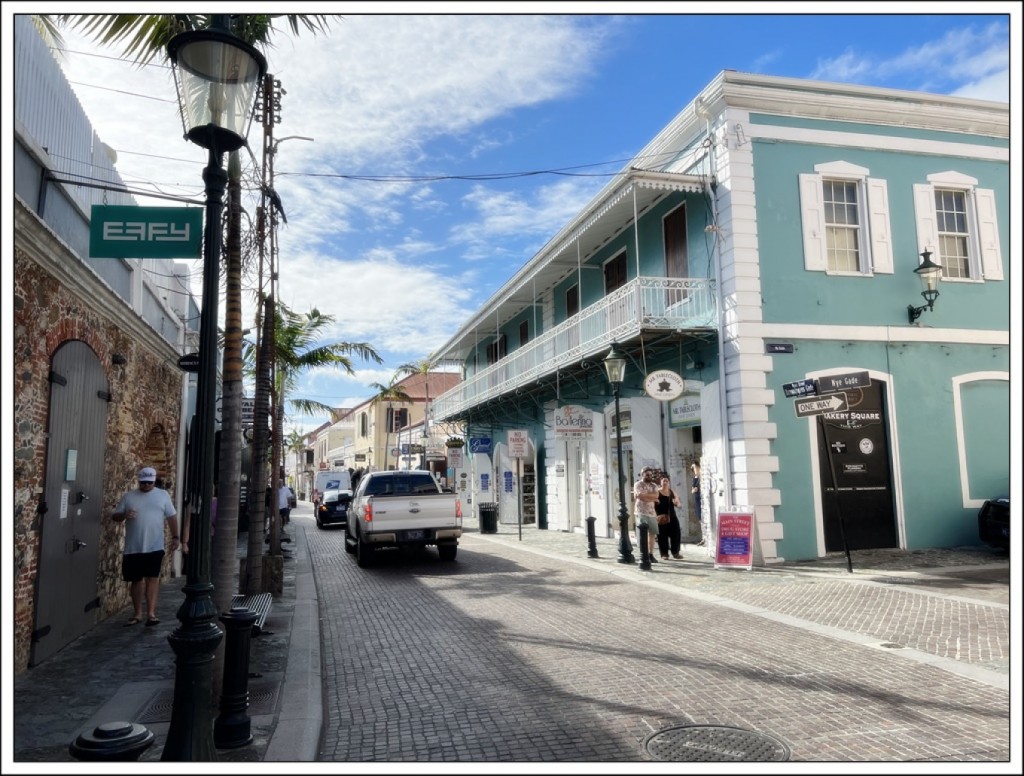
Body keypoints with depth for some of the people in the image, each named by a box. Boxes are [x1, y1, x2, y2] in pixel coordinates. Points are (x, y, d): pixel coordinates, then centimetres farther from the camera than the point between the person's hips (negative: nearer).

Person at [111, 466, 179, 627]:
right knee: (136, 580, 10)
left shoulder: (163, 495, 5)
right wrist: (124, 515, -17)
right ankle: (137, 614, 20)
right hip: (133, 548, 2)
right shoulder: (128, 496, 5)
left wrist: (175, 537, 1)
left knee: (153, 578, -6)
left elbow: (171, 517, 8)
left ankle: (151, 613, -7)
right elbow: (115, 516, 6)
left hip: (155, 547, -2)